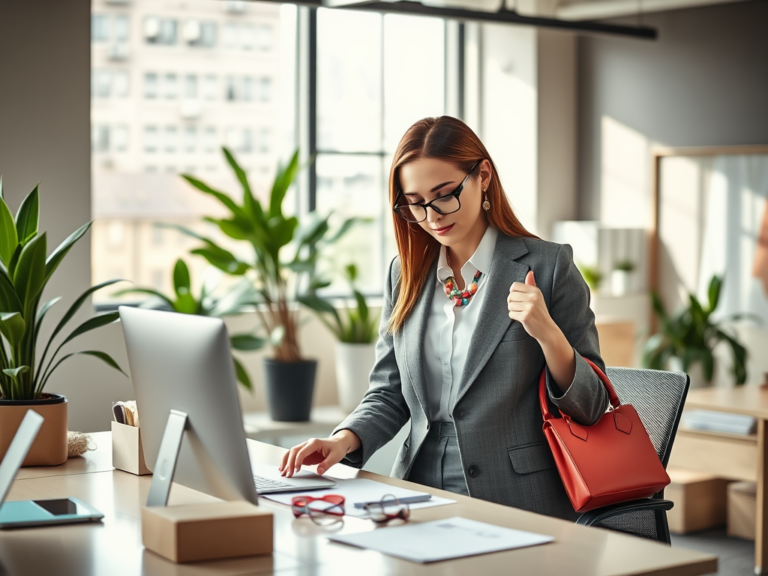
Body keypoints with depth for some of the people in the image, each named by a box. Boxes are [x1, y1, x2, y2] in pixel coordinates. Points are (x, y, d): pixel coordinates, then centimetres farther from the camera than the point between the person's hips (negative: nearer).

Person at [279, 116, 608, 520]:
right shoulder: (405, 274, 13)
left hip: (518, 508, -4)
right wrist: (344, 440, -5)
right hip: (420, 503, 5)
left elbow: (590, 407, -1)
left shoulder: (548, 266, -1)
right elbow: (389, 395, 15)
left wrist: (547, 333, -18)